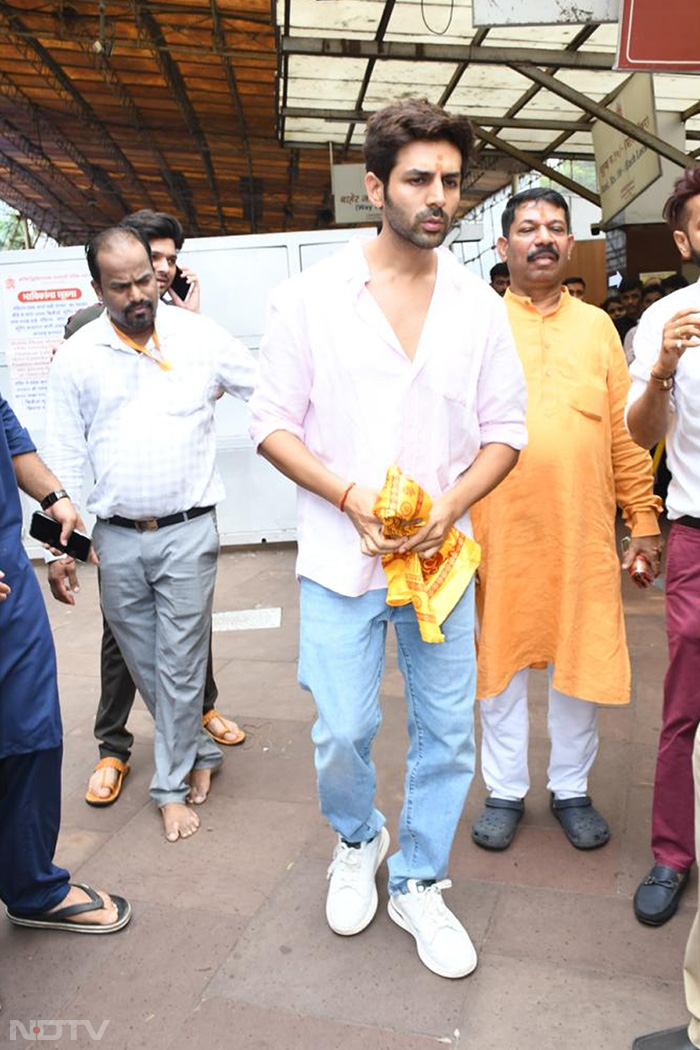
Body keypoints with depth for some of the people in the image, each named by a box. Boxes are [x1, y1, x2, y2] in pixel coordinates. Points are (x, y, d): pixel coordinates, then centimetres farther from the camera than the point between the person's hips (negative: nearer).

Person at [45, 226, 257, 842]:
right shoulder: (77, 357, 3)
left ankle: (173, 784, 22)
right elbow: (65, 457, 5)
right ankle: (199, 752, 34)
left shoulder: (200, 337, -1)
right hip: (117, 538, 3)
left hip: (188, 532, -2)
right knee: (144, 665, 12)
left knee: (180, 665, 3)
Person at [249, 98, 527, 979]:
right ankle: (356, 842, 40)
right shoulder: (310, 297, -3)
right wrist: (352, 497, -16)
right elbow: (273, 424, -2)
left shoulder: (478, 304, 3)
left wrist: (450, 504, -13)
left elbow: (505, 430, 6)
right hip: (341, 559, -2)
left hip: (441, 555, 3)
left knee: (446, 732, 10)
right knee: (343, 732, 5)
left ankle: (418, 883, 34)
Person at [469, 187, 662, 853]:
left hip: (583, 531, 2)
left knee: (581, 661, 10)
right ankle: (505, 791, 27)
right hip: (499, 530, -1)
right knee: (501, 660, 9)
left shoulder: (596, 326, 11)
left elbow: (626, 432, 8)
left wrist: (644, 518, 5)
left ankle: (571, 789, 30)